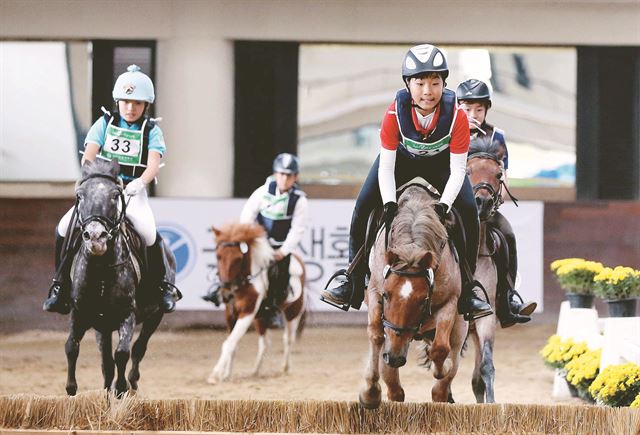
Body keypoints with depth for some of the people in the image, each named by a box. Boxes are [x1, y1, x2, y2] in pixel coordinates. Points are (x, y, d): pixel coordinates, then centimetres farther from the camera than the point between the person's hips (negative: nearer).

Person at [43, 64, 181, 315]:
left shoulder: (151, 131, 3)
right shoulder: (105, 123, 7)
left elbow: (154, 163, -11)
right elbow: (89, 153, -4)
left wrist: (140, 182, -33)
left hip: (133, 192, -2)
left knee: (148, 233, -29)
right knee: (64, 228, -18)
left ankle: (164, 286, -6)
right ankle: (60, 286, -4)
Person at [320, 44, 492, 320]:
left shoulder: (456, 115, -33)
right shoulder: (395, 113, -32)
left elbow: (458, 170, -26)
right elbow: (386, 166, -24)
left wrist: (444, 205, -39)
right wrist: (389, 203, -36)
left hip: (442, 163, 0)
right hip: (402, 159, 0)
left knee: (469, 212, -18)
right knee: (363, 208, -13)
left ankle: (468, 289, -6)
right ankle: (353, 283, -1)